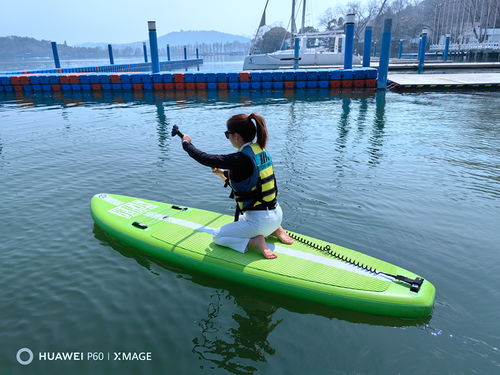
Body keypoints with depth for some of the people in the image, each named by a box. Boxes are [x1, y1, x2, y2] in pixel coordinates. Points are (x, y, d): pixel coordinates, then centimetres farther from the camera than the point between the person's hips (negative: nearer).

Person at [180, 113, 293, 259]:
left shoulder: (240, 158, -23)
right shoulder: (261, 151, 3)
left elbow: (205, 159, -16)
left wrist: (187, 144, 2)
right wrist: (224, 173, 28)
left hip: (260, 219, -8)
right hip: (277, 214, 8)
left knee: (218, 236, 12)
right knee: (239, 222, 38)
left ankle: (255, 242, -7)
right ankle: (275, 230, 16)